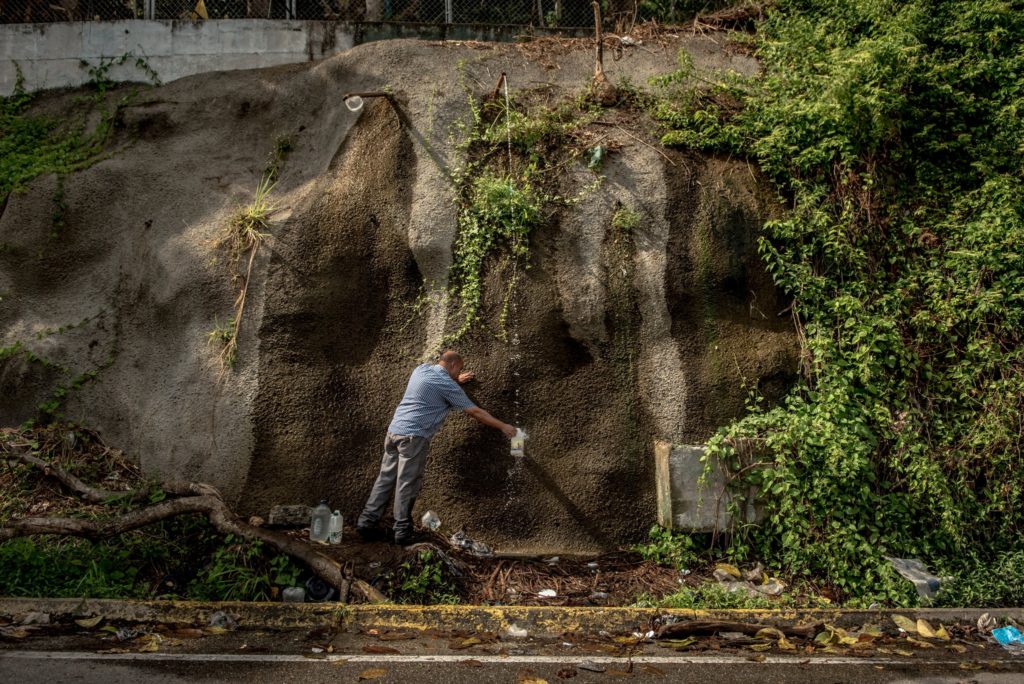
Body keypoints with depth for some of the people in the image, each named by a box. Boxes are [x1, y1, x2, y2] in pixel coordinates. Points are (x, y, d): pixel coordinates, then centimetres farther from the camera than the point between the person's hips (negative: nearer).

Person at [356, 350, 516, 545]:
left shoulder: (421, 369, 14)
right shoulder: (447, 385, -7)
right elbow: (475, 412, -2)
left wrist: (457, 381, 43)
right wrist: (503, 426, 7)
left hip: (394, 430, 8)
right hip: (414, 436, -8)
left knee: (385, 478, 11)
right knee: (407, 485, -2)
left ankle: (366, 522, 13)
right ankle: (402, 532, 3)